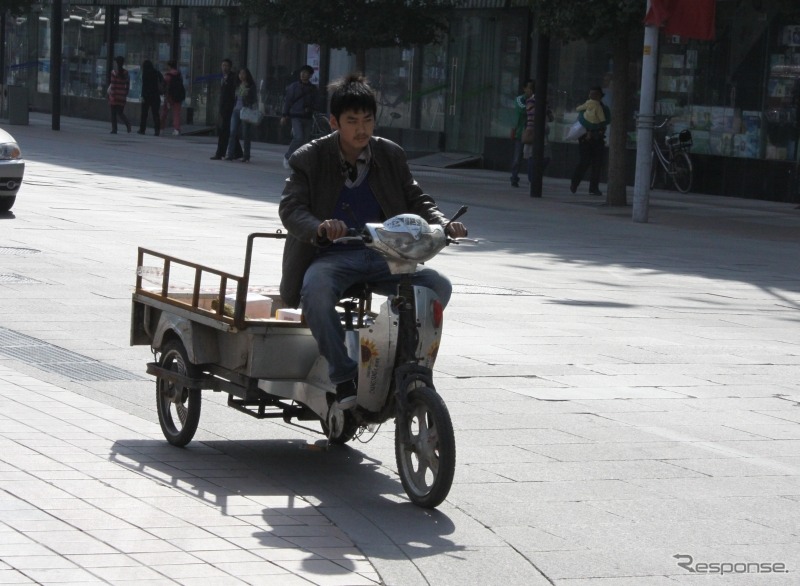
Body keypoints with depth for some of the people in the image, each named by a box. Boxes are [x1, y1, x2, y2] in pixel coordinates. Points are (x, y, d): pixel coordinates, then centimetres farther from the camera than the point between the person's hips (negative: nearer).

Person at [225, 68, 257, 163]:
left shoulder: (251, 86, -1)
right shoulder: (238, 86, 13)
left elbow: (254, 99, -2)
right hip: (236, 110, 4)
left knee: (245, 134, 0)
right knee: (233, 132, -6)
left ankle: (246, 157, 5)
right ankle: (230, 155, -7)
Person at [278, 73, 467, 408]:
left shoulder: (390, 156, 10)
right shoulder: (309, 159, -1)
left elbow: (415, 199, 11)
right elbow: (290, 208, -11)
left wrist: (443, 224, -12)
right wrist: (319, 228, -34)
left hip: (382, 256, 4)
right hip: (331, 256, -3)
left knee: (438, 286, -21)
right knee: (315, 291, -39)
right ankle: (344, 377, -30)